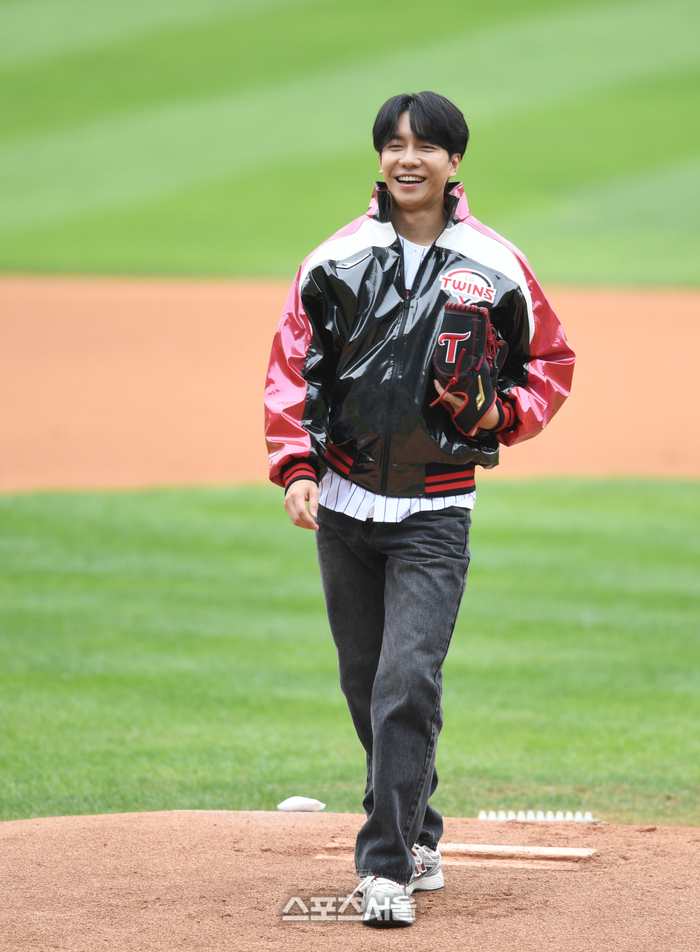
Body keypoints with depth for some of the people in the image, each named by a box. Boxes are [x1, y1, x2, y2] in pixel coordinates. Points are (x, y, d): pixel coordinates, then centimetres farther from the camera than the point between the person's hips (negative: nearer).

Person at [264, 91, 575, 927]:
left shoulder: (495, 266, -1)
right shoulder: (337, 260, 2)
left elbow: (551, 364, 10)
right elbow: (291, 366, 4)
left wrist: (502, 414, -8)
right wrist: (296, 465, -8)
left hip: (435, 512, -3)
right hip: (344, 505, 3)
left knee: (408, 680, -14)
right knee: (366, 684, 10)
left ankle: (387, 866, -11)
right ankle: (415, 835, 28)